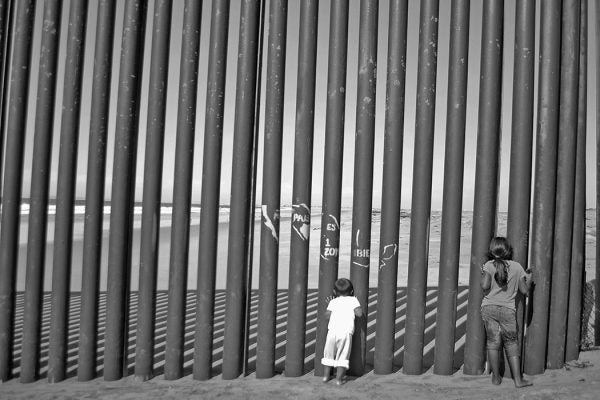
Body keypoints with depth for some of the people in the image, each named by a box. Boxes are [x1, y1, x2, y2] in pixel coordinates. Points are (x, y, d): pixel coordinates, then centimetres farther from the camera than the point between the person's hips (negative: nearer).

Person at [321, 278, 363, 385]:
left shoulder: (333, 301, 10)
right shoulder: (353, 300, 8)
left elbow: (327, 317, 5)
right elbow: (359, 314, -3)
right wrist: (352, 312, 17)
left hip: (332, 331, 2)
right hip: (346, 332, -1)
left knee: (329, 354, 16)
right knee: (342, 356, 6)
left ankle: (326, 375, 22)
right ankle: (339, 378, 2)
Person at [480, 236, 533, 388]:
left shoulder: (489, 265, -4)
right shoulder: (517, 266, 0)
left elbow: (485, 286, -13)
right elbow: (524, 290, 4)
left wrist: (482, 274, 6)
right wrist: (529, 278, 22)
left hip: (489, 307, 0)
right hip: (508, 309, 0)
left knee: (493, 342, 8)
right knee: (512, 344, 11)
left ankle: (496, 377, 14)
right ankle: (518, 379, 12)